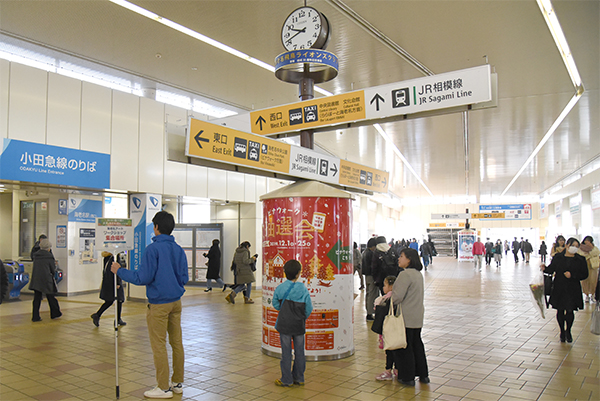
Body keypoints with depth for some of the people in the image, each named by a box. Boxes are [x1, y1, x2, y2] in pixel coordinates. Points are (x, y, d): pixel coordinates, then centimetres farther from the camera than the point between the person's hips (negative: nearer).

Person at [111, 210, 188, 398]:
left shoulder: (153, 249, -13)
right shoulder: (179, 249, 7)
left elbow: (144, 277, -17)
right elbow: (184, 278, 9)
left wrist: (120, 271, -5)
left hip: (159, 304, -7)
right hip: (176, 302, 7)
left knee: (159, 346, 2)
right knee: (176, 342, 12)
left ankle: (163, 388, 9)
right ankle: (177, 383, 22)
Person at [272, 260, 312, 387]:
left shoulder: (280, 288, -10)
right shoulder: (303, 289, -10)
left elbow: (276, 305, 2)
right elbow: (309, 308, -5)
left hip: (284, 325, 0)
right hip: (299, 326, 1)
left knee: (286, 352, 7)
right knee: (299, 352, 13)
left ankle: (286, 380, 15)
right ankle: (299, 378, 22)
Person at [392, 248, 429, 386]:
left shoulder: (405, 274, -20)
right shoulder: (418, 274, 11)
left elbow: (397, 297, -23)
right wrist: (392, 292, 13)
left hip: (406, 317, -9)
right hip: (417, 316, 9)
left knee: (404, 347, 3)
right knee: (417, 344, 18)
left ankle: (407, 377, 13)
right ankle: (423, 375, 26)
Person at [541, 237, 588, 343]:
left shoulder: (580, 259, 0)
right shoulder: (558, 257, 2)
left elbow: (584, 275, -1)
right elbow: (551, 269, 3)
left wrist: (572, 275, -15)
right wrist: (545, 268, -18)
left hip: (573, 290, -1)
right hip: (559, 289, 1)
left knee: (570, 311, 0)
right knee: (560, 311, 6)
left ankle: (568, 331, 24)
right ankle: (562, 331, 24)